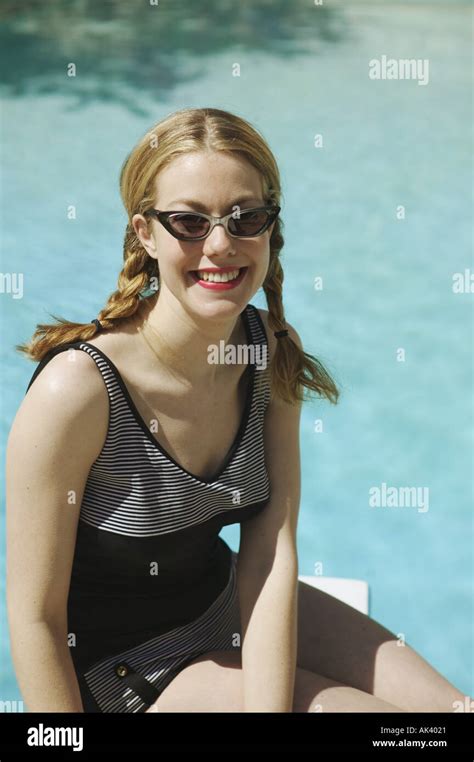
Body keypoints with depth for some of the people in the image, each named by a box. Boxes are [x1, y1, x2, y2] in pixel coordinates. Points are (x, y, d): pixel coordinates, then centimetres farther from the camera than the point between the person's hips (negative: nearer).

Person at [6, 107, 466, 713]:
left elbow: (272, 558, -15)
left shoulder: (273, 353, -9)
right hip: (122, 664, -5)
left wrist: (267, 707, -22)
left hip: (230, 605, 6)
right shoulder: (78, 390, -29)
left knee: (444, 702, 2)